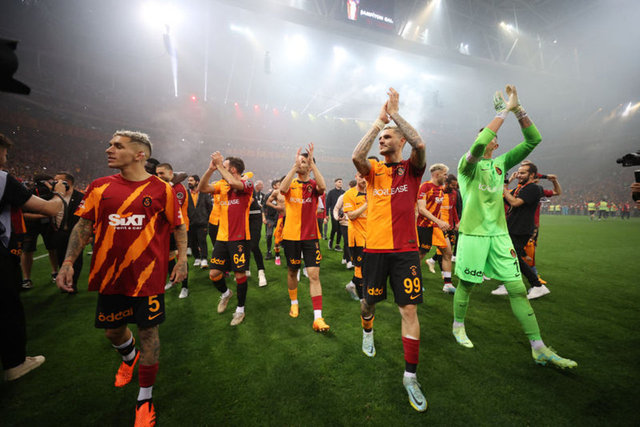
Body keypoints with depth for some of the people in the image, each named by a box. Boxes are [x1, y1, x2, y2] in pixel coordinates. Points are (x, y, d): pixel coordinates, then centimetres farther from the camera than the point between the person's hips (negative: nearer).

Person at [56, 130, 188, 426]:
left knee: (148, 331, 6)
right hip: (109, 276, 4)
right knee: (112, 330, 20)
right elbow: (84, 226, 8)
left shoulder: (162, 189, -6)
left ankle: (145, 397, 28)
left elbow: (179, 227, 1)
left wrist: (182, 259, -6)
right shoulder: (99, 187, 3)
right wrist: (68, 262, -2)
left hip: (148, 276, -4)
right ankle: (129, 357, 56)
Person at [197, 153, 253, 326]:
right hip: (222, 237, 6)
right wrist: (211, 169, -13)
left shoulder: (247, 184, -6)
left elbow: (234, 184, -28)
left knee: (239, 273, 3)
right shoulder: (221, 184, 10)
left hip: (239, 238, -5)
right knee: (213, 273, 6)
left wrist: (219, 165, -18)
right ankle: (225, 293, 39)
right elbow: (202, 188, -3)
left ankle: (240, 309, 22)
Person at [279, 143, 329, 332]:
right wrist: (294, 166, -24)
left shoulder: (313, 185, 1)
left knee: (314, 275, -6)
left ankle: (318, 318, -3)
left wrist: (312, 162, -24)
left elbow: (323, 186, -24)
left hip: (310, 237, -1)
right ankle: (294, 303, 40)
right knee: (292, 271, 16)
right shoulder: (290, 183, 4)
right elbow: (282, 189, -21)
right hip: (291, 236, 2)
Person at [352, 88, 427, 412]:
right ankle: (367, 332, 50)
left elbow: (419, 144, -19)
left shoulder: (411, 168, 3)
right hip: (375, 248, 2)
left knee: (409, 309, -2)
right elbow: (356, 156, -16)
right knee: (370, 301, 17)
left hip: (405, 250, -1)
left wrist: (394, 114, -12)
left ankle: (410, 376, 15)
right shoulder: (374, 170, 7)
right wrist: (379, 120, -11)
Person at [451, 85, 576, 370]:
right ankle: (458, 326, 31)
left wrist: (518, 109, -3)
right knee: (466, 285, 8)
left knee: (518, 289, 6)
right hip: (473, 234, -5)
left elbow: (533, 140, 6)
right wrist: (504, 111, -18)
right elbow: (478, 145, -27)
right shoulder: (468, 164, -5)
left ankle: (539, 349, 15)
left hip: (499, 233, 6)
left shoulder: (501, 163, 12)